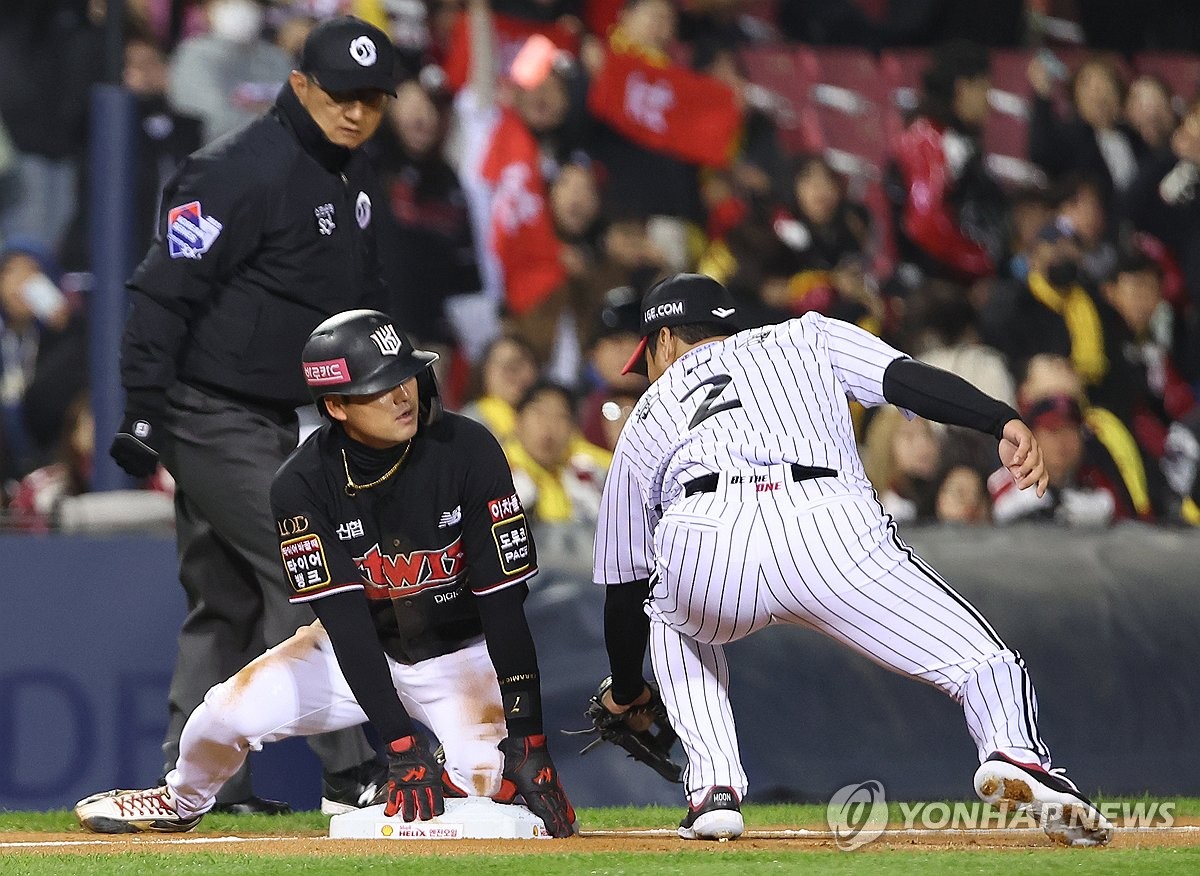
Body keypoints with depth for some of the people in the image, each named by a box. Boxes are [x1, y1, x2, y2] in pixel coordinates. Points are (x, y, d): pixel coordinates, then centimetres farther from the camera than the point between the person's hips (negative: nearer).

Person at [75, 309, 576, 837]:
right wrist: (401, 746, -36)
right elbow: (345, 621, -25)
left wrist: (526, 738, -30)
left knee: (491, 779, -29)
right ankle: (181, 803, 17)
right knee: (235, 709, -18)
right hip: (359, 653, 2)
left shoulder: (466, 451, -21)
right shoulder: (303, 485, -19)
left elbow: (504, 603, -22)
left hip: (461, 654, -2)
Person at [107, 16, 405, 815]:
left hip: (274, 419, 10)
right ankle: (351, 772, -8)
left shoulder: (353, 180, 11)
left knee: (229, 601, 12)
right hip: (214, 415, -10)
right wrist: (144, 413, -23)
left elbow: (361, 295, 23)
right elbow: (165, 291, -20)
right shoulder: (243, 173, -18)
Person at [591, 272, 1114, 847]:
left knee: (669, 616, 37)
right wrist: (1004, 423, 2)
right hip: (833, 531, -1)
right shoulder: (806, 338, 35)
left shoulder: (646, 421, 36)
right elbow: (906, 377, 14)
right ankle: (1015, 754, -27)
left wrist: (625, 692, 54)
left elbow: (624, 588, 39)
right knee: (984, 664, 8)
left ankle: (714, 789, 18)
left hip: (703, 551, 1)